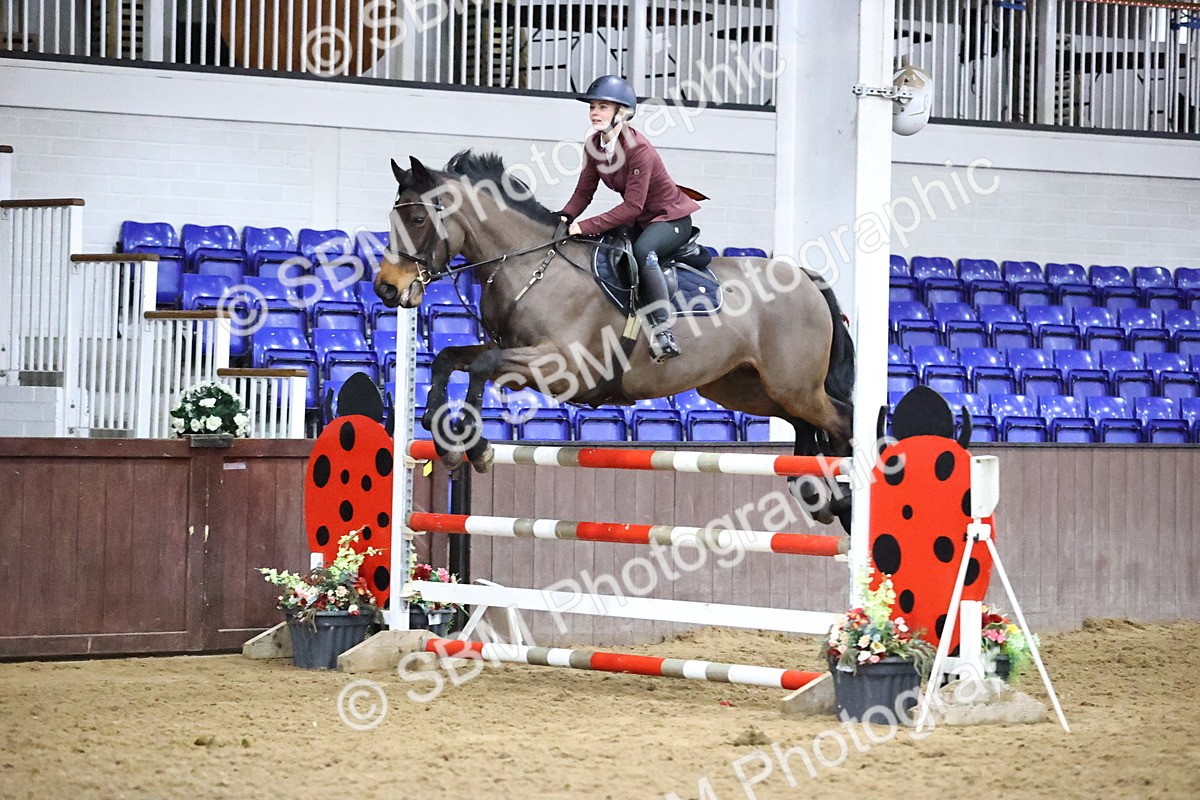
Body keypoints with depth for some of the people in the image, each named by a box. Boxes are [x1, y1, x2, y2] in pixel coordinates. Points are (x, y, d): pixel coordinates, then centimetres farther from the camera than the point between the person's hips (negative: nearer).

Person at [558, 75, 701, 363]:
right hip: (640, 220, 9)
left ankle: (663, 332, -39)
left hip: (671, 218, -9)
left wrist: (585, 227, -34)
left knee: (642, 250, -37)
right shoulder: (594, 146, -3)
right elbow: (584, 191, 2)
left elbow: (632, 206, -30)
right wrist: (564, 218, -19)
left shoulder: (639, 148, -27)